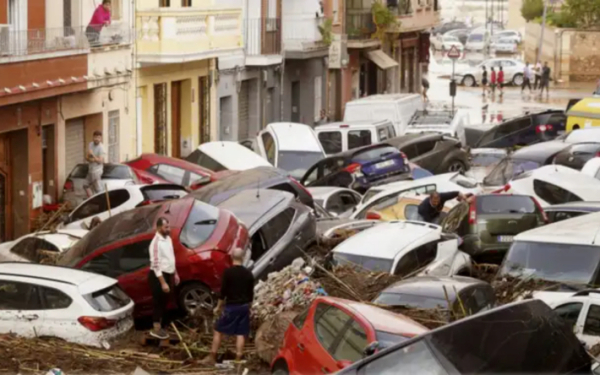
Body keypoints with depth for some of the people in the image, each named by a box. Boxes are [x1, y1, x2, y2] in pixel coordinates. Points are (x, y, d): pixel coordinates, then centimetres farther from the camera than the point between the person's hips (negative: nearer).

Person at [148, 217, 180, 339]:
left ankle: (160, 326, 27)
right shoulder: (156, 243, -22)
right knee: (158, 302, 0)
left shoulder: (168, 239, 6)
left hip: (168, 274, 9)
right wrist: (163, 282, -25)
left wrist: (175, 273, 19)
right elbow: (156, 264, -24)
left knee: (164, 302, 16)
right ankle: (156, 329, 10)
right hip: (158, 276, -9)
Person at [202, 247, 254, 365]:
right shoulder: (248, 273, 2)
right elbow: (251, 293, 9)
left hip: (231, 306, -4)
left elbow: (223, 291, -10)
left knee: (218, 331, 6)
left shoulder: (228, 272, -11)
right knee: (241, 334, 5)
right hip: (244, 306, 4)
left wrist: (218, 306, -1)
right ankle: (238, 359, 4)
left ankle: (212, 357, 6)